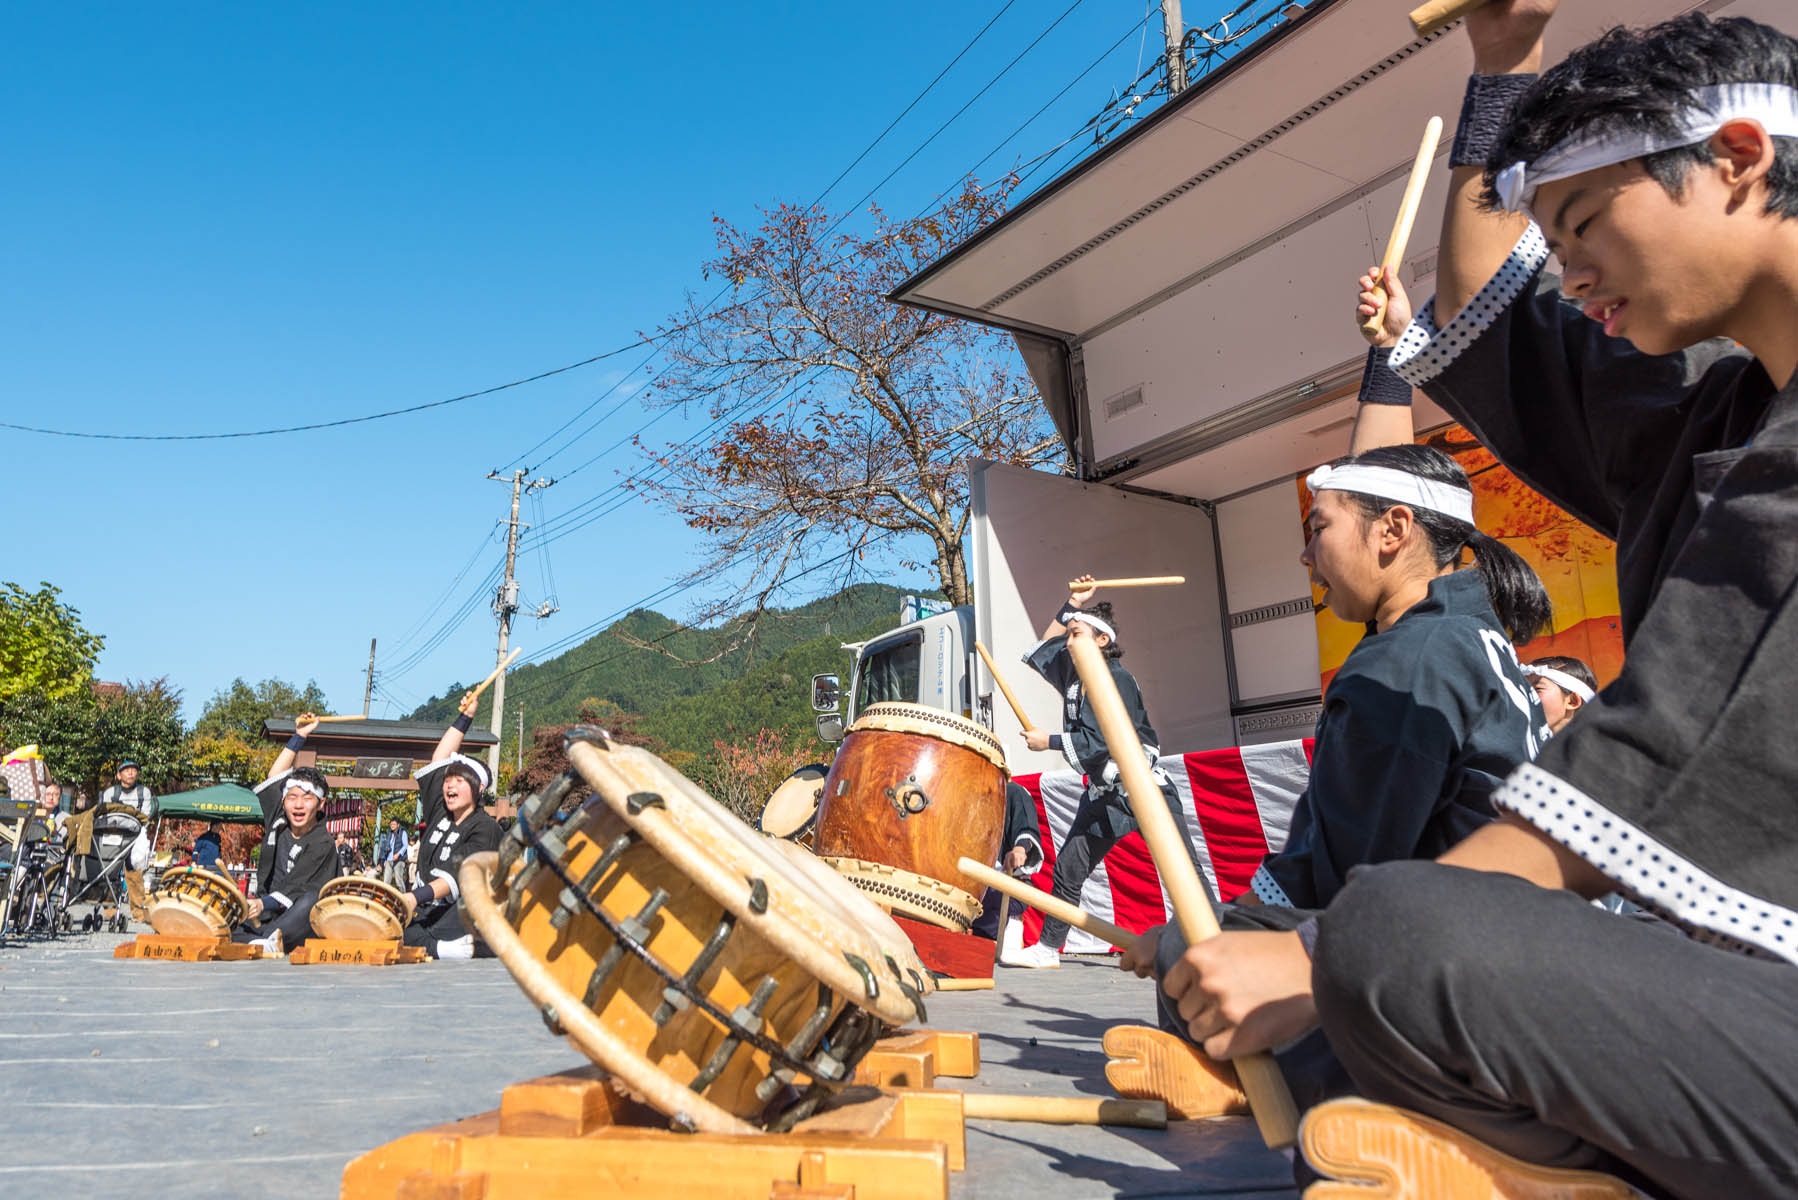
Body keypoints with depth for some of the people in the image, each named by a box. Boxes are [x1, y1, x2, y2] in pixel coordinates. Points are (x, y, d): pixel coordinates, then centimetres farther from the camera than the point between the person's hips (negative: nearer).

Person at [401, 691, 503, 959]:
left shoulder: (485, 828, -6)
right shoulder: (439, 812, 14)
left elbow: (460, 875, -20)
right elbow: (439, 760, 22)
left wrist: (416, 897, -34)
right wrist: (465, 718, 25)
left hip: (465, 911, -6)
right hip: (428, 911, 7)